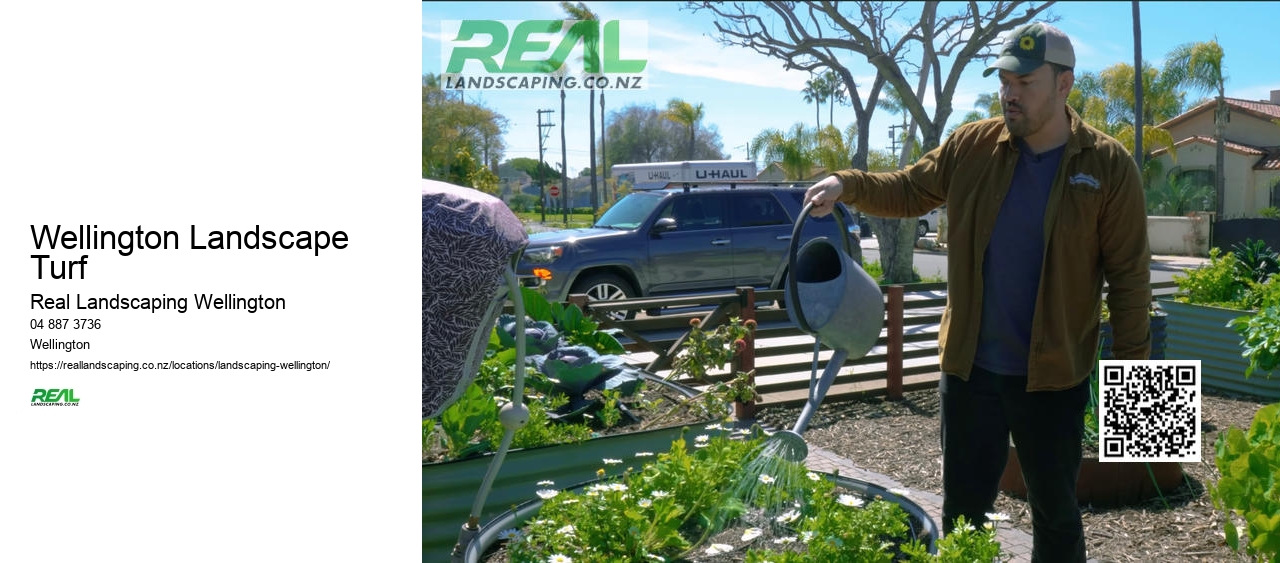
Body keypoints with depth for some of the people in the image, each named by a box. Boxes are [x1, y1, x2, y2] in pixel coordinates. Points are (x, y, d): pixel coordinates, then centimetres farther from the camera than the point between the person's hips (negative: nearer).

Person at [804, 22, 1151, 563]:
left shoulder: (1109, 166, -8)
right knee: (962, 509, 14)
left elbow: (1129, 277, -6)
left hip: (1054, 377, -2)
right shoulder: (971, 146, -2)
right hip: (970, 367, 2)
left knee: (1055, 512, 16)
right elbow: (907, 191, 9)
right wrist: (847, 184, -11)